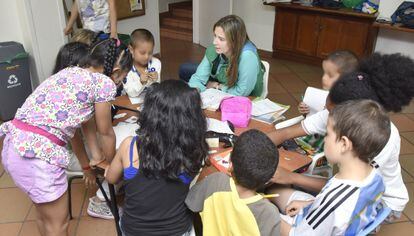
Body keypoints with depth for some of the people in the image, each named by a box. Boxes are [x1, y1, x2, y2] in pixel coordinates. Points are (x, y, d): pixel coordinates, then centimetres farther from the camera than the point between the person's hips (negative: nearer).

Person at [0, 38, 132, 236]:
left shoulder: (71, 72, 19)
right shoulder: (104, 83, -6)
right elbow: (106, 132, 5)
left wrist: (96, 157, 33)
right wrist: (112, 163, 22)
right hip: (38, 154, -9)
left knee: (44, 214, 30)